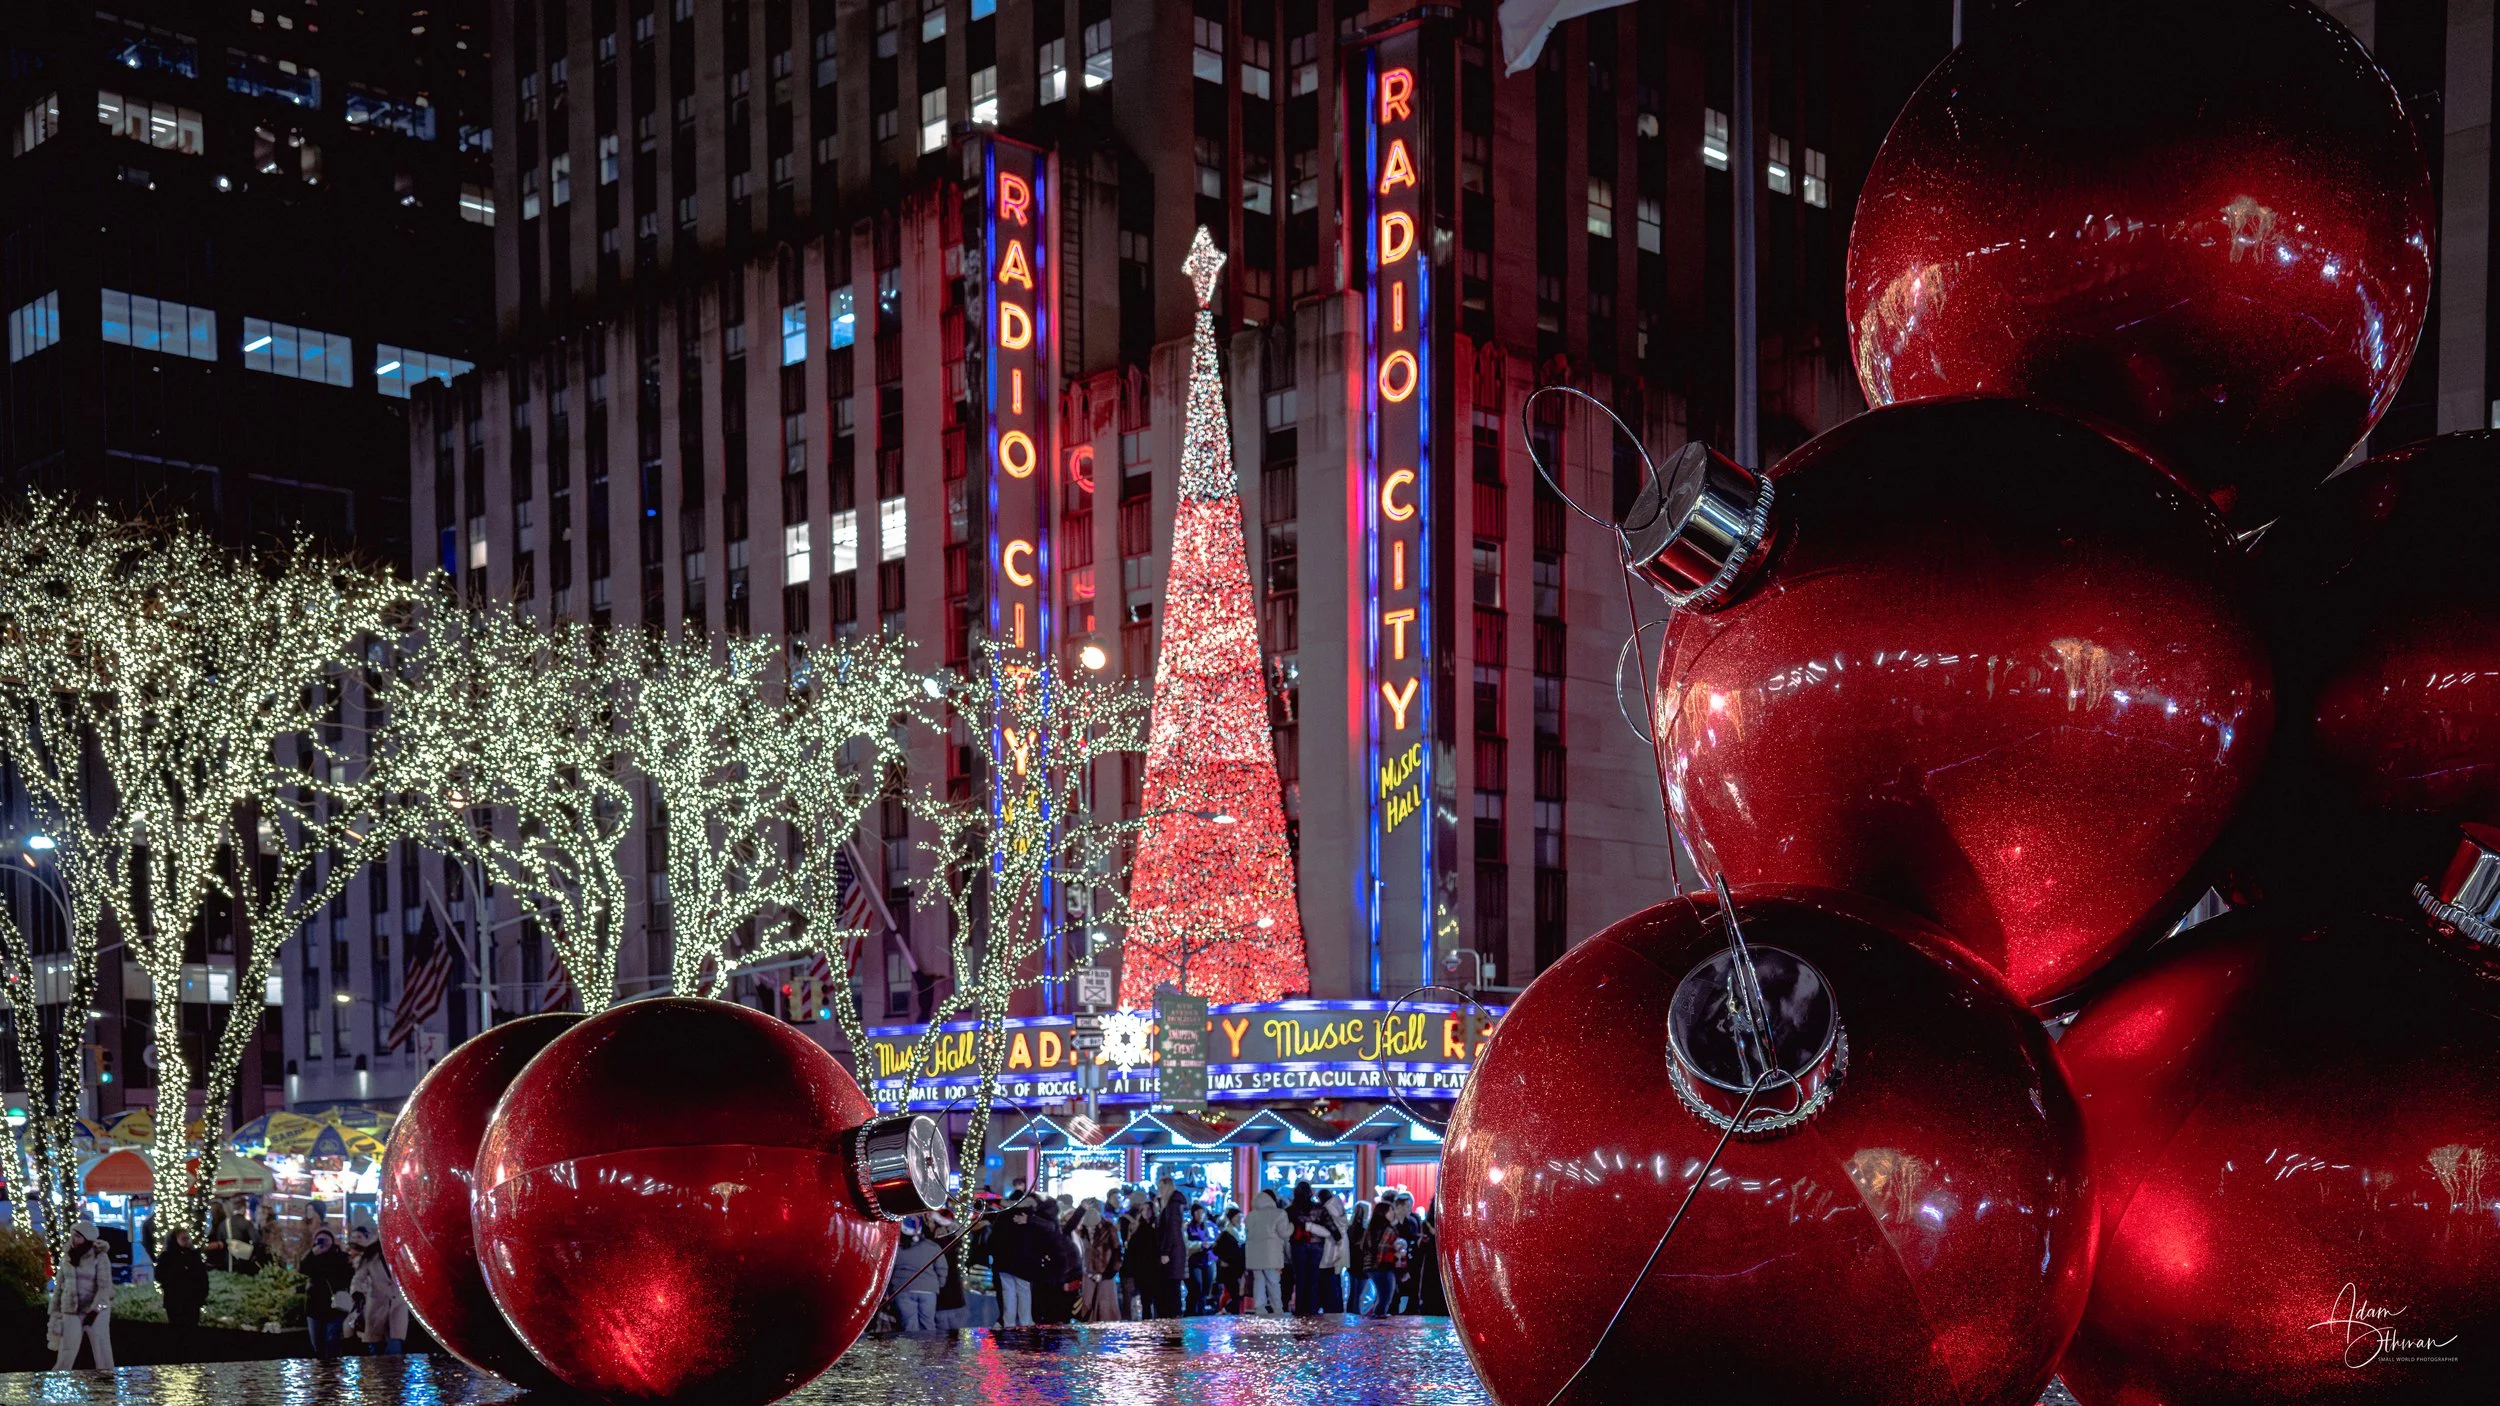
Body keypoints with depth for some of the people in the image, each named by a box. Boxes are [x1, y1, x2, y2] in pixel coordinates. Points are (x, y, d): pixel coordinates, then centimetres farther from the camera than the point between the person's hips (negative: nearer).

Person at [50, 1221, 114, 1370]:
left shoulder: (100, 1257, -7)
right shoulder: (69, 1257, 8)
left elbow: (105, 1286, -14)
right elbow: (59, 1285, 14)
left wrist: (94, 1310, -23)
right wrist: (56, 1312, 12)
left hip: (96, 1311, -4)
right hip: (71, 1312, 4)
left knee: (102, 1351, -2)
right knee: (66, 1354, 1)